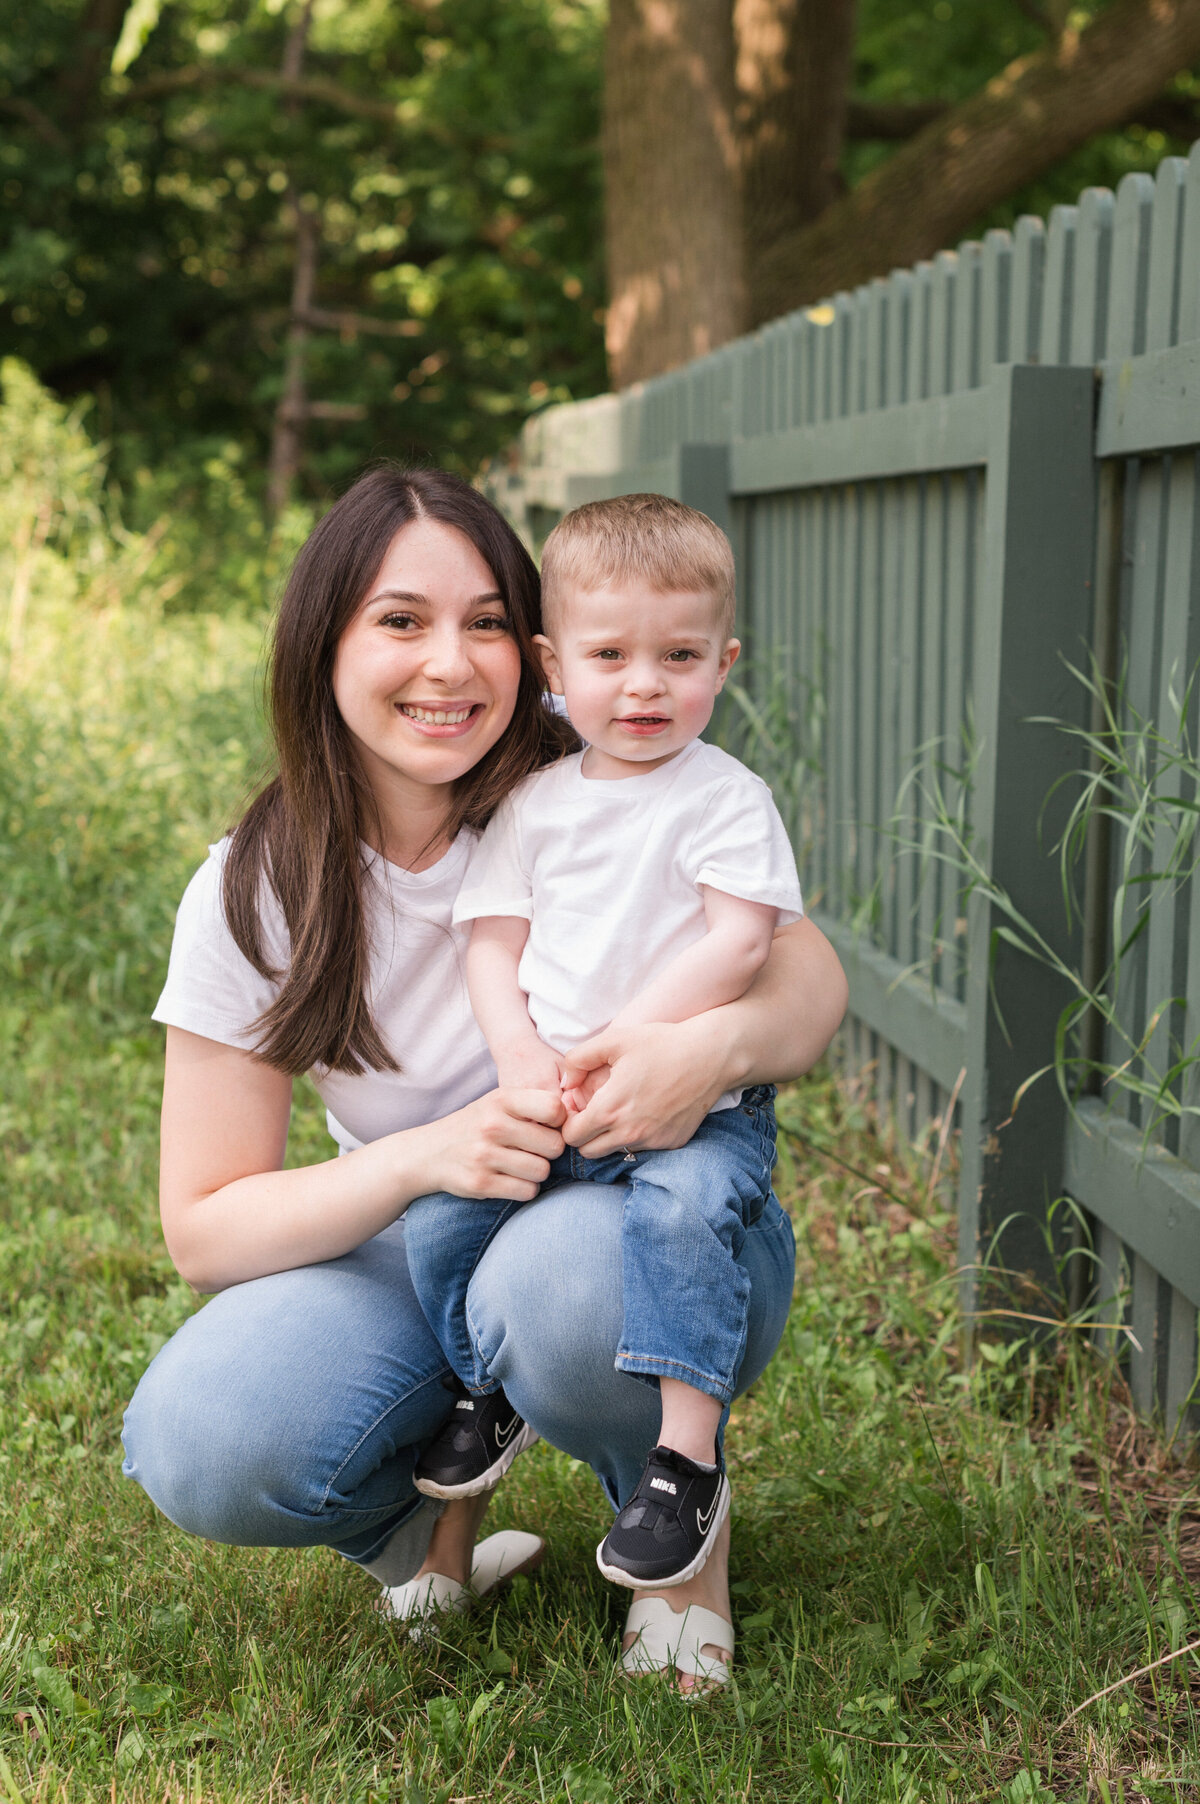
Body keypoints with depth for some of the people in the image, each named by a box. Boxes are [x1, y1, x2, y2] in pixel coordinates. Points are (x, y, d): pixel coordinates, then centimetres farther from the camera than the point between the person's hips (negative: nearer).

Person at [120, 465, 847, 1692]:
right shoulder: (252, 897, -8)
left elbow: (811, 978, -7)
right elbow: (204, 1227, -8)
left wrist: (721, 1045, -32)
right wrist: (423, 1157, -26)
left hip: (650, 1210, -1)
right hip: (418, 1256, 1)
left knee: (564, 1272, -37)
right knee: (200, 1445, -27)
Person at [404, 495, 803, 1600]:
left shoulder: (727, 798, -3)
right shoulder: (534, 803, 10)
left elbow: (738, 943, -14)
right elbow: (495, 942, 8)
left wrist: (625, 1043, -21)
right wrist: (520, 1053, -11)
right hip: (549, 1106, 5)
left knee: (683, 1208, -33)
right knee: (438, 1216, -7)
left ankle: (690, 1454, -22)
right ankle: (488, 1391, 20)